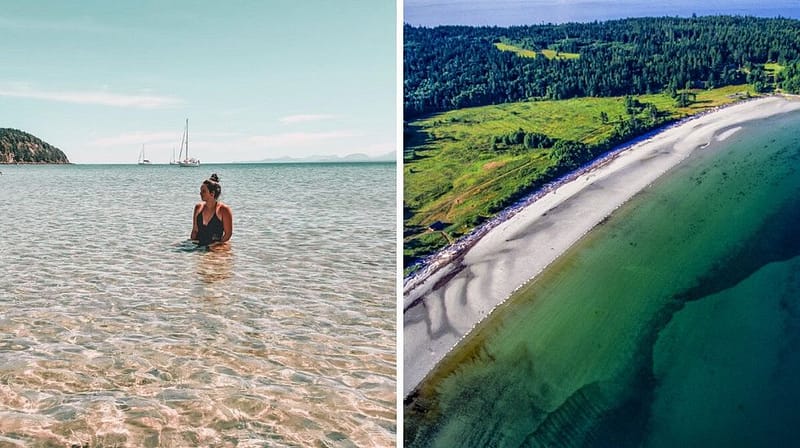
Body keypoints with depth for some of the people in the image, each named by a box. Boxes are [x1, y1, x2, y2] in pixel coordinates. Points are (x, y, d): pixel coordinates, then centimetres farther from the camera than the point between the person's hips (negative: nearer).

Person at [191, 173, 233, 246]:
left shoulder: (223, 210, -5)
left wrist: (217, 244, -14)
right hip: (198, 247, 4)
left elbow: (228, 233, -4)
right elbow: (195, 230, 17)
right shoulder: (198, 208, 11)